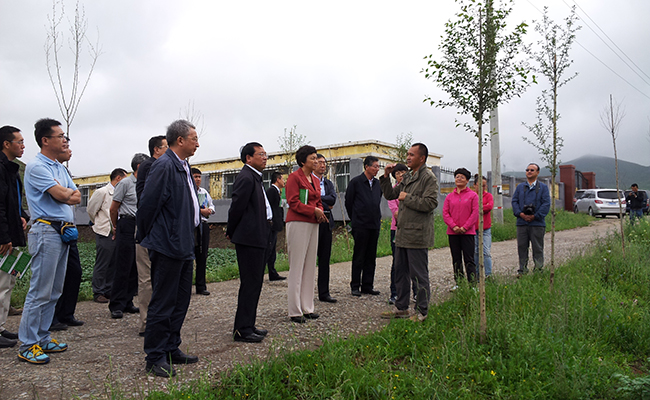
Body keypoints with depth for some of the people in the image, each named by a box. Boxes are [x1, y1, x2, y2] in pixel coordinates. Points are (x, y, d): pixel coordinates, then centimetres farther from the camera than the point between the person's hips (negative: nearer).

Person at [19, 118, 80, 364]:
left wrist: (64, 194, -6)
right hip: (46, 230, -9)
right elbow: (61, 195, -17)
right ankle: (28, 345, 3)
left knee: (54, 291, 12)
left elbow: (76, 197, 12)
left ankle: (42, 338, 21)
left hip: (63, 232, 9)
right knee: (40, 291, -6)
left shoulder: (60, 168, 18)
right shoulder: (36, 166, -9)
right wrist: (66, 192, 3)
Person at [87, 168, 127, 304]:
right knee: (101, 265, -1)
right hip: (105, 233, -6)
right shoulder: (102, 192, -7)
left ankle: (108, 291, 20)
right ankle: (98, 293, 8)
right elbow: (91, 209, 0)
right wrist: (99, 224, 11)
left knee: (113, 264, 10)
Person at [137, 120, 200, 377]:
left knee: (181, 301, 16)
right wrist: (147, 238, -6)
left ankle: (172, 349, 28)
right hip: (168, 247, -10)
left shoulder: (184, 167, 15)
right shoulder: (164, 166, -15)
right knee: (163, 304, 0)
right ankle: (155, 358, 12)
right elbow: (147, 205, -16)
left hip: (184, 247, 10)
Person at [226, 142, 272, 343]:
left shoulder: (254, 177, 18)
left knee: (254, 282, 14)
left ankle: (248, 325, 24)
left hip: (258, 238, 10)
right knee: (250, 283, -5)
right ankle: (242, 330, 4)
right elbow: (237, 207, -16)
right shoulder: (246, 178, -15)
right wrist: (231, 233, -5)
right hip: (250, 238, -10)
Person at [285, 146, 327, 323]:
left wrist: (320, 212, -2)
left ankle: (307, 307, 17)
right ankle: (295, 311, 1)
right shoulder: (294, 177, -6)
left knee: (310, 266, 9)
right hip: (297, 223, -8)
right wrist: (314, 211, -16)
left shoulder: (315, 180, 17)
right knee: (297, 267, -5)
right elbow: (293, 202, -13)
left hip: (313, 225, 8)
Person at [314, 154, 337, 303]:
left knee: (325, 259, 9)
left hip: (326, 222, 6)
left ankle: (324, 293, 16)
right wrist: (325, 204, -6)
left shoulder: (329, 183, 18)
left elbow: (333, 199, 1)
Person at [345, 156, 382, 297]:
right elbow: (348, 202, 1)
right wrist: (355, 219, 7)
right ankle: (355, 286, 10)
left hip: (375, 225, 6)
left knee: (371, 257, 9)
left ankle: (367, 286, 18)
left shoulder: (378, 183, 11)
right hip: (360, 225, -5)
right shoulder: (356, 182, -5)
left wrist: (377, 218, 16)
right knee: (358, 257, 1)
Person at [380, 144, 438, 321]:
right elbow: (390, 195, 22)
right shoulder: (407, 177, 16)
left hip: (417, 235, -9)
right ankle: (401, 308, 28)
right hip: (402, 233, 9)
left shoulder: (429, 178, -9)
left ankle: (421, 312, 12)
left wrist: (407, 198, -13)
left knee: (419, 275, 0)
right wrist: (386, 177, 9)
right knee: (400, 272, 16)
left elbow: (430, 203, -20)